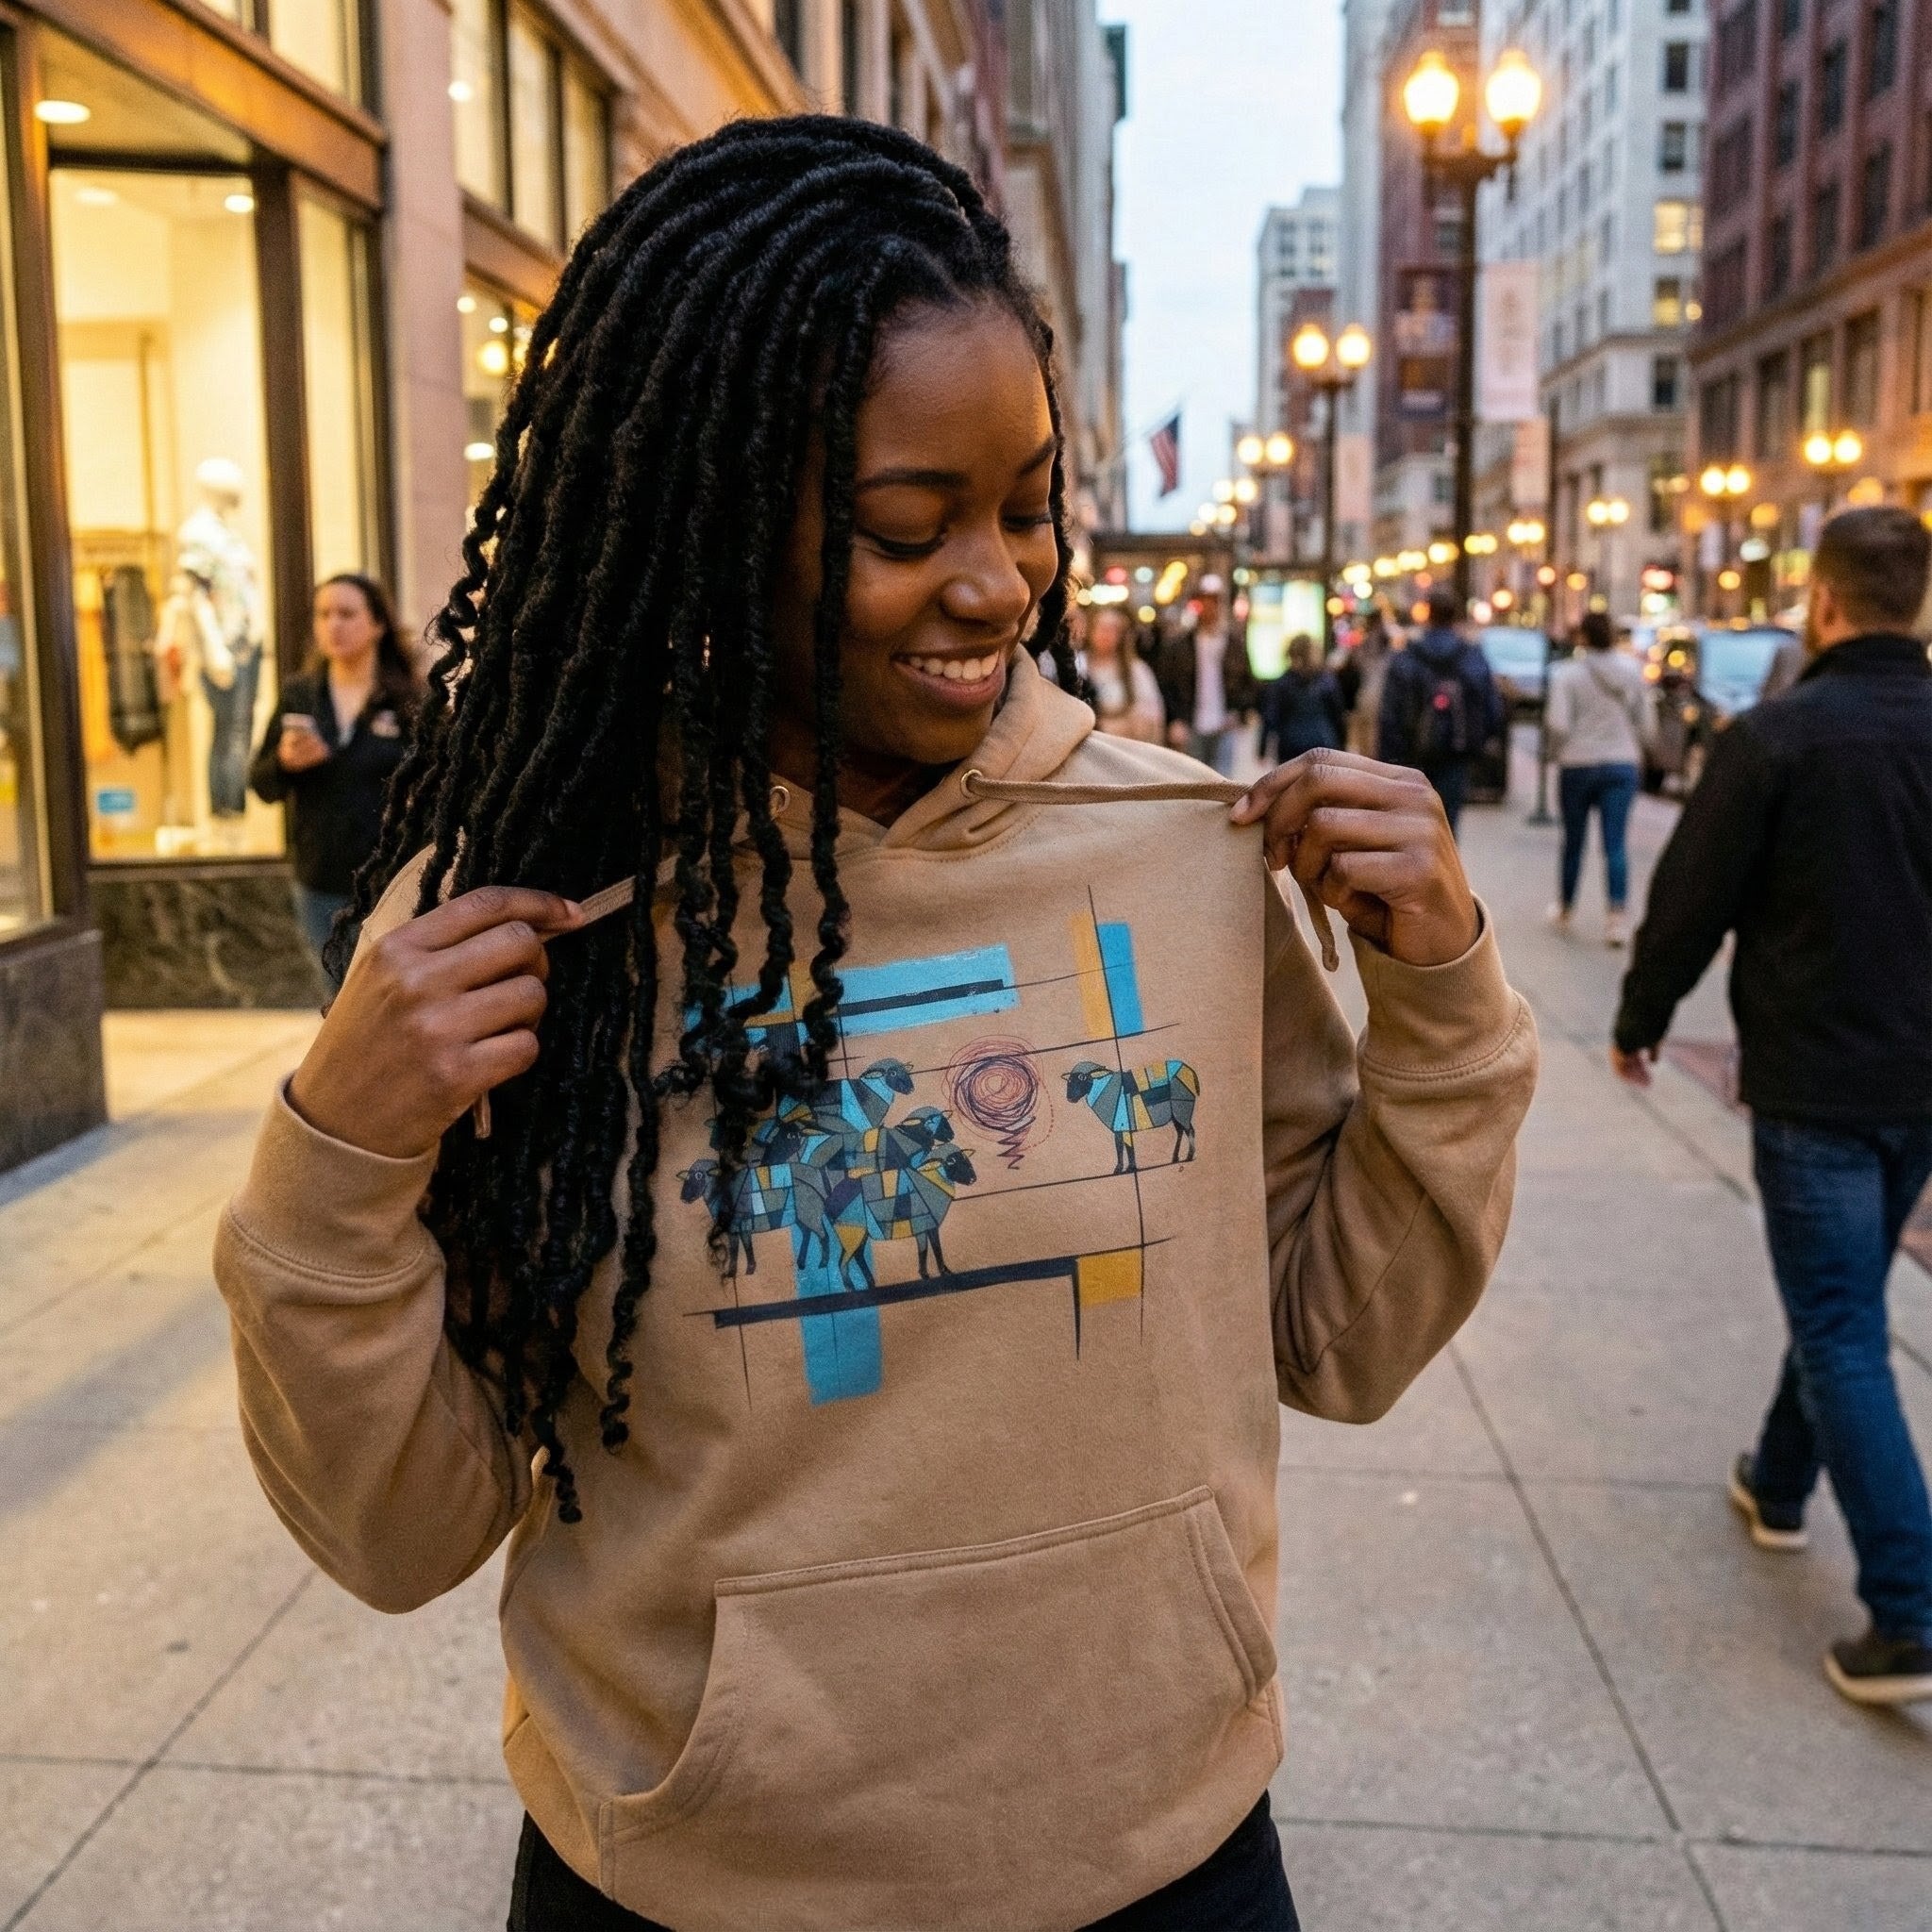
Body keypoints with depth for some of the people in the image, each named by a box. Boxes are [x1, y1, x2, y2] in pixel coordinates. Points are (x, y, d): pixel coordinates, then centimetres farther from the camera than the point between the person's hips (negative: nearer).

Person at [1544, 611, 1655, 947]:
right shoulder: (1632, 670, 2)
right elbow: (1648, 726, 5)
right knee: (1615, 844, -2)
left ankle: (1564, 911, 28)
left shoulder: (1567, 674, -9)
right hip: (1622, 765, 2)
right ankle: (1616, 919, -12)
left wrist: (1558, 750, 3)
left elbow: (1559, 725, -16)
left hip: (1577, 766, -2)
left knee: (1573, 842, 12)